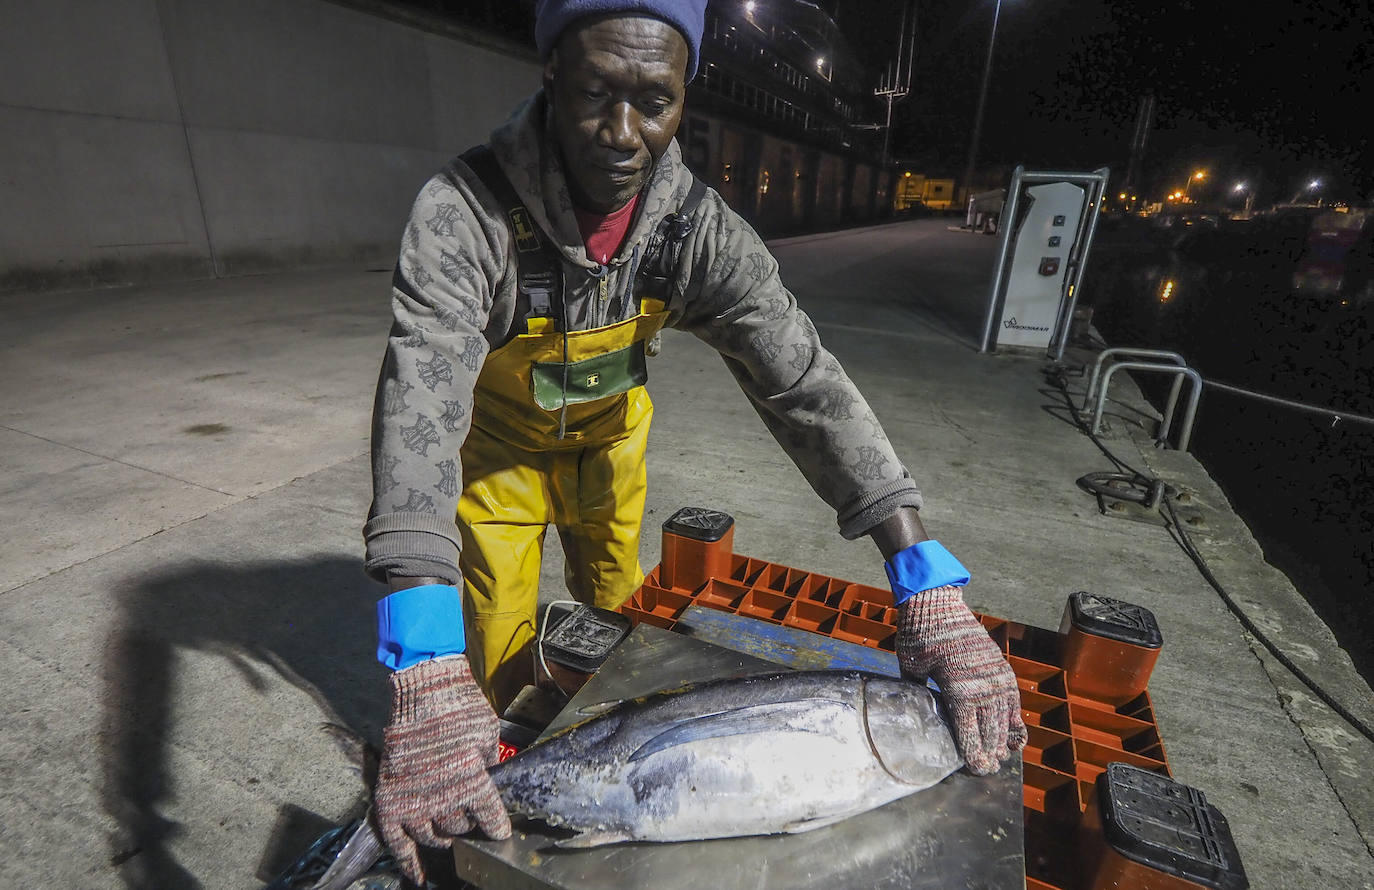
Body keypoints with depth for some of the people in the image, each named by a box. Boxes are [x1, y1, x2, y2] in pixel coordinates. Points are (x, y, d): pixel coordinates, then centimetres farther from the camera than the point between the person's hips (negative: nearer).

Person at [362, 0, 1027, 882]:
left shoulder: (700, 227, -25)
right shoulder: (464, 212, -34)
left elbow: (805, 380, -31)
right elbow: (418, 403, -45)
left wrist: (931, 590, -39)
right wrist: (426, 679, -56)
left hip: (608, 434, 3)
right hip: (499, 439, -2)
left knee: (617, 609, 18)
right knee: (498, 649, 3)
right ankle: (482, 778, 38)